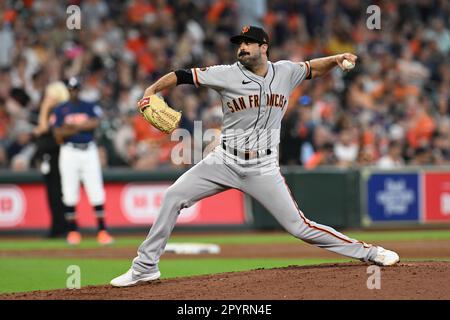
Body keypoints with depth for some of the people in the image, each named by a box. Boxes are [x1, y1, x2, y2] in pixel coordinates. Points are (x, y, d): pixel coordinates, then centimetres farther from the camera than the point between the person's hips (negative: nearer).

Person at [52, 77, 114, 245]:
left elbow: (95, 123, -11)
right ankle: (73, 231, 7)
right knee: (69, 195, -2)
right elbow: (58, 135, -1)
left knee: (96, 193, -5)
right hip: (69, 152, 0)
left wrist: (73, 126, -16)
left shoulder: (90, 107, 9)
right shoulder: (60, 110, 8)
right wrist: (69, 130, -20)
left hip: (89, 151, 0)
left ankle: (102, 231, -5)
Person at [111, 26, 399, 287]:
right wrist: (152, 90, -28)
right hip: (226, 161, 1)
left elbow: (313, 69, 17)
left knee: (299, 226, -6)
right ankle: (145, 267, 0)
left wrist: (336, 59, -4)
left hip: (264, 168, -1)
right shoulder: (228, 74, -9)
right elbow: (181, 76, -12)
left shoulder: (285, 72, 0)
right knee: (174, 196, -11)